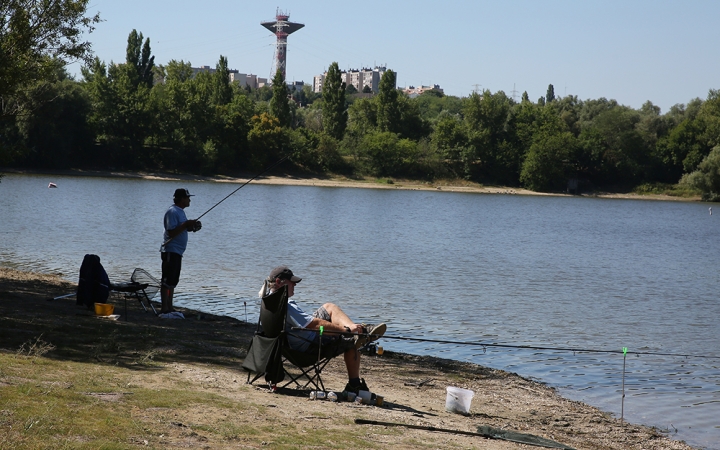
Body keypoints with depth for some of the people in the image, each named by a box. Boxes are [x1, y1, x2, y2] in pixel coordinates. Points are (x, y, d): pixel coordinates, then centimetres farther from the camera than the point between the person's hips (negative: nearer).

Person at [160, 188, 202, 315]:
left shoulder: (180, 211, 16)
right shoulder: (173, 212, -15)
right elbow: (171, 232, -22)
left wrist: (192, 227, 6)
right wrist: (186, 225, -23)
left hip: (177, 252, 10)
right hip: (171, 251, -10)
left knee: (173, 282, 13)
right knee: (167, 281, -8)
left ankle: (169, 308, 17)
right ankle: (164, 309, -7)